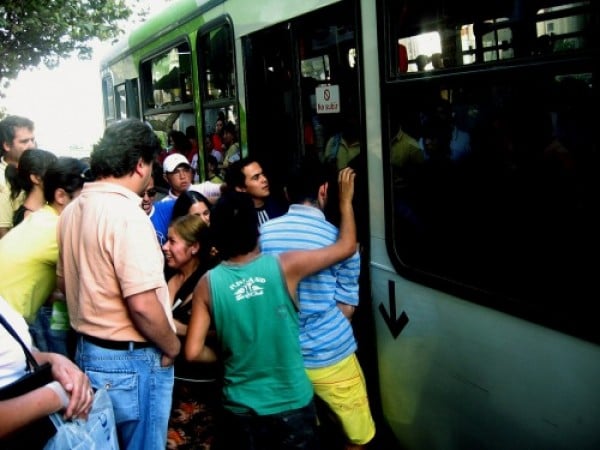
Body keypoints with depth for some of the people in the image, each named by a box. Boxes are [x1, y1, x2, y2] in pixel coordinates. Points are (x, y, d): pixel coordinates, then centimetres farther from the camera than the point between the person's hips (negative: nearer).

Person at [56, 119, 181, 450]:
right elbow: (142, 305, -27)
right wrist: (171, 347, -11)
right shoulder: (127, 214, -23)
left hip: (87, 351, 8)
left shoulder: (72, 211, 4)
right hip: (131, 361, -8)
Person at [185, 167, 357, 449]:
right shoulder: (285, 266, -15)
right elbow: (347, 246, -4)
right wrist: (345, 200, 10)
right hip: (292, 403, -1)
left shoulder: (207, 284, -10)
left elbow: (193, 352, -12)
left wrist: (225, 357, 8)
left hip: (241, 408, 2)